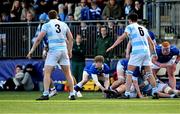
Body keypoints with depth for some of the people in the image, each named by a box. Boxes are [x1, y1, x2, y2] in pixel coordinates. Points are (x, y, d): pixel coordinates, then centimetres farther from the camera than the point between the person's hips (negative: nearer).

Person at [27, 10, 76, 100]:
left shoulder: (46, 25, 1)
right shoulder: (64, 25, 12)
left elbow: (38, 39, -3)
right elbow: (70, 38, 13)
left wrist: (31, 51, 2)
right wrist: (70, 51, 24)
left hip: (53, 50, -4)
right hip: (64, 50, 4)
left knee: (47, 72, -2)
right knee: (68, 73, 10)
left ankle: (46, 94, -12)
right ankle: (72, 94, 10)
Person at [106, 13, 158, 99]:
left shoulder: (130, 27, 6)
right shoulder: (143, 28, 22)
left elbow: (121, 38, -5)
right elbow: (151, 43, 24)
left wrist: (112, 46, -4)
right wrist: (153, 52, 33)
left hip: (137, 52, -5)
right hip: (146, 51, 5)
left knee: (129, 73, -1)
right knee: (149, 73, 13)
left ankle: (127, 93, -8)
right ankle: (155, 92, 8)